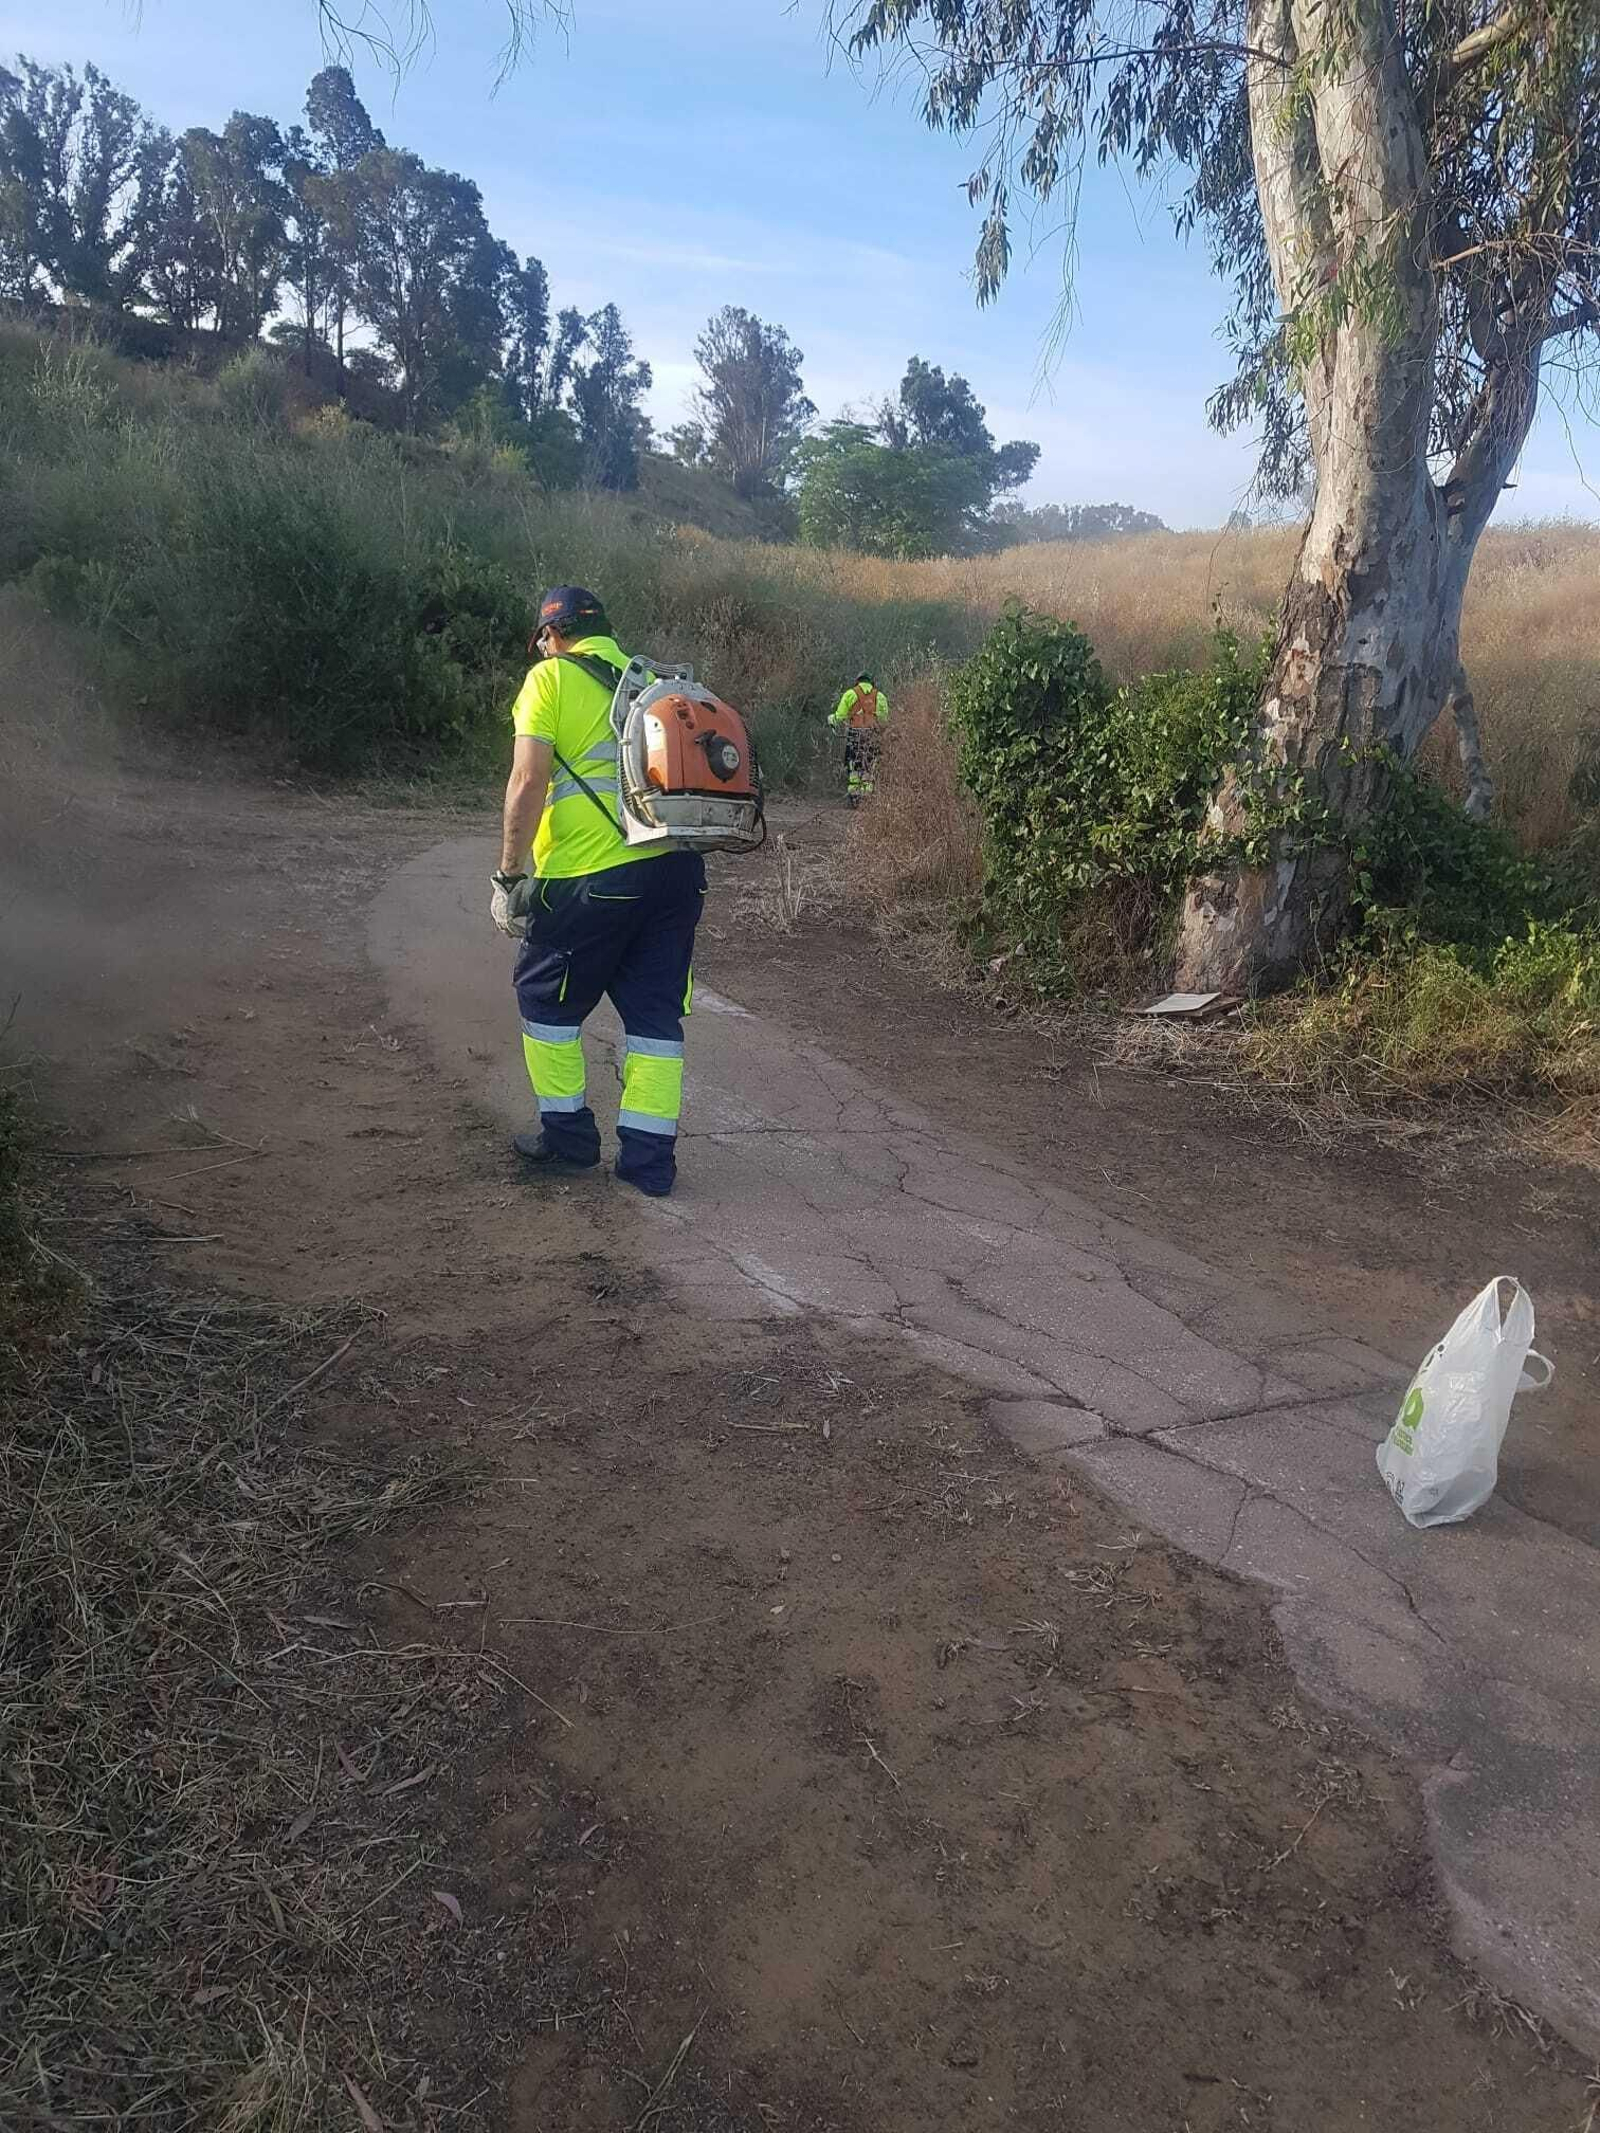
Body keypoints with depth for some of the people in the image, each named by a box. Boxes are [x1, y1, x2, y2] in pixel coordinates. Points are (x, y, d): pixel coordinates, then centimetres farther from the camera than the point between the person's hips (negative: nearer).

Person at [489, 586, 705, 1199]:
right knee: (656, 1013, 10)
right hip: (676, 870, 6)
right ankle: (649, 1157, 12)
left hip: (591, 877, -5)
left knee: (546, 999, 14)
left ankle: (568, 1136, 20)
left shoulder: (551, 677, 0)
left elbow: (528, 783, -10)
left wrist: (509, 876, -6)